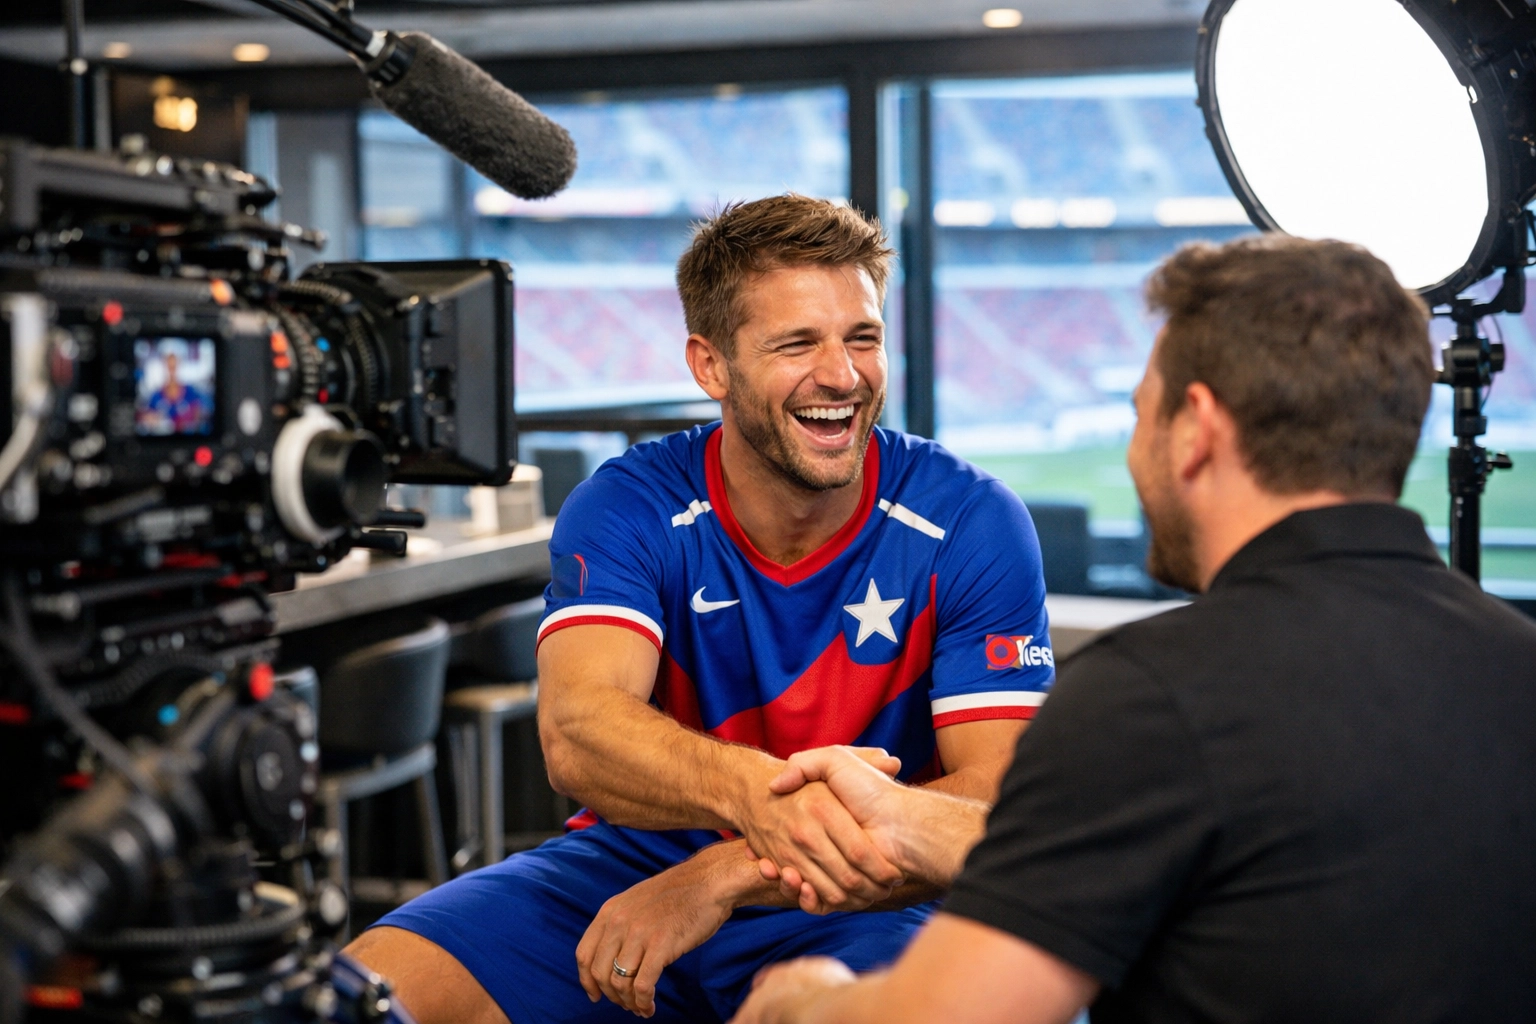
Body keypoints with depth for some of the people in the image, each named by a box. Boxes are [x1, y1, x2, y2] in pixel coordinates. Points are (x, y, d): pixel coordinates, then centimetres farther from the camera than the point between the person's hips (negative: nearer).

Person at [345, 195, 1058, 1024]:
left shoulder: (971, 525, -11)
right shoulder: (628, 508, -8)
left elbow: (994, 799, -18)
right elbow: (576, 735, -24)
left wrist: (725, 876, -29)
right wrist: (750, 791, -47)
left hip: (857, 907, -1)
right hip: (632, 865, 2)